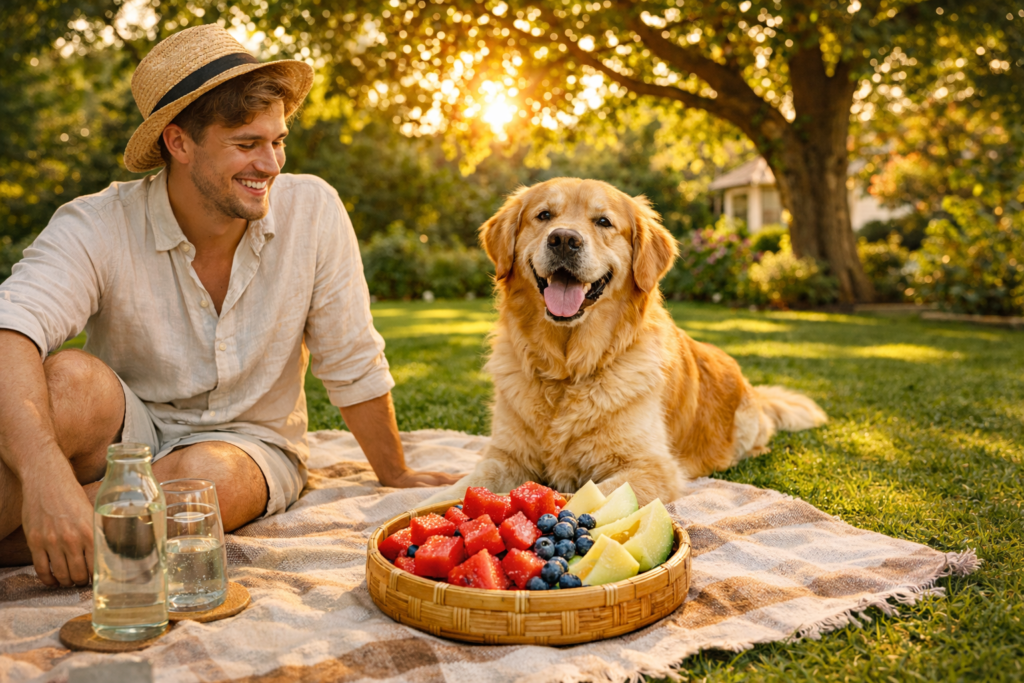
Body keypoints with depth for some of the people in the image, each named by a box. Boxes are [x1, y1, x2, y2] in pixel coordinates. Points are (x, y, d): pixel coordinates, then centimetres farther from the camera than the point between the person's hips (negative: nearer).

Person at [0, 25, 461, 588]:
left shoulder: (312, 210, -15)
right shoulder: (97, 228, -16)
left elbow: (352, 364, -6)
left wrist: (395, 476, 4)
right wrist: (46, 476, -51)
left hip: (249, 441, 1)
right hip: (128, 432, 0)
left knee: (202, 476, -35)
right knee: (71, 381, -33)